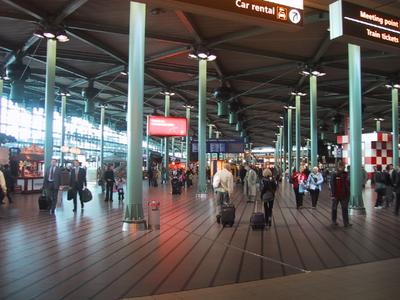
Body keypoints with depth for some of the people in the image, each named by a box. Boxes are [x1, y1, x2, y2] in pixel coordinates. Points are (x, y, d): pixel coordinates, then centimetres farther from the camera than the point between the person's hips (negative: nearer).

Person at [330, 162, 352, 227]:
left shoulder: (345, 174, 4)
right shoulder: (334, 175, -8)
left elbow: (348, 185, 9)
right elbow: (332, 185, -11)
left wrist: (348, 194, 5)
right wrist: (332, 195, -15)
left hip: (343, 195, 3)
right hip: (336, 195, -3)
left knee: (345, 209, 2)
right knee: (334, 208, 10)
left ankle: (346, 222, 4)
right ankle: (334, 221, 22)